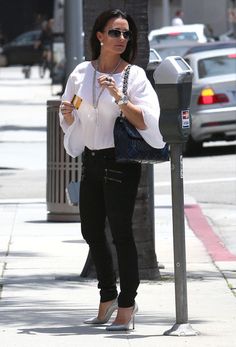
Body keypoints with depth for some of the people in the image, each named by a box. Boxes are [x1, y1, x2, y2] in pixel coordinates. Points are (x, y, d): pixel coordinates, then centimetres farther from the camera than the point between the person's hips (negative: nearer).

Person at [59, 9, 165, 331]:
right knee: (91, 230, 14)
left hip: (120, 162, -6)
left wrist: (120, 99, -25)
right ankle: (108, 297, 31)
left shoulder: (134, 75, -7)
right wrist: (68, 115, -7)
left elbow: (147, 121, -15)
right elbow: (69, 122, 16)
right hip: (91, 160, 6)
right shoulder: (81, 73, 5)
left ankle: (126, 306, 0)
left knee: (120, 231, -8)